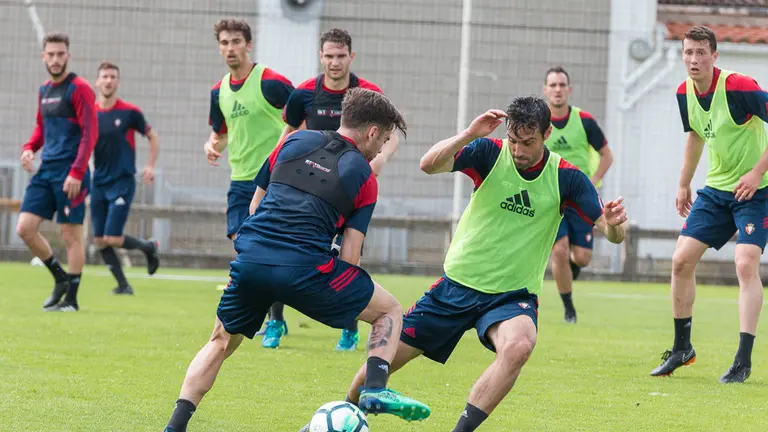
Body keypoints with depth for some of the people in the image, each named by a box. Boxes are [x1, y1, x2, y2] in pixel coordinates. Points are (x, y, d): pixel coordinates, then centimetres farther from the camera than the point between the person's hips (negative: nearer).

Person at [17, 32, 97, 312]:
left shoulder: (79, 88, -8)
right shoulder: (44, 90, 14)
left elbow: (90, 132, -14)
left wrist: (76, 173, -20)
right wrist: (30, 147, 5)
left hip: (70, 173, -7)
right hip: (46, 170, 7)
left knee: (71, 236, -2)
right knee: (25, 228, 1)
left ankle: (71, 299, 6)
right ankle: (61, 278, 18)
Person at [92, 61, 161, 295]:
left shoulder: (130, 112, -7)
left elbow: (153, 137, 6)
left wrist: (150, 166, -3)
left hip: (123, 182, -4)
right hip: (99, 183, 4)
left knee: (112, 239, -12)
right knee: (99, 240, 0)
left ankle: (148, 246, 16)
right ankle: (123, 285, 12)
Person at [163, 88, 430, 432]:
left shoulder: (295, 142, 20)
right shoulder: (363, 176, 10)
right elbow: (349, 255, 3)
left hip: (249, 258, 4)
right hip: (302, 267, -4)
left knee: (220, 343, 26)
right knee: (390, 312, 16)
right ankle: (376, 390, -5)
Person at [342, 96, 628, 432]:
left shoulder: (565, 177, -9)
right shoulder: (490, 153, -11)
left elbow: (612, 234, -10)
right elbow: (429, 165, -24)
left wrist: (614, 223, -33)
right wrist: (469, 135, -39)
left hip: (514, 296, -1)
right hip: (458, 285, 1)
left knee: (518, 345, -36)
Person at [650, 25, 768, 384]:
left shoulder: (738, 87, -21)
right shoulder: (685, 93, 1)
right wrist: (683, 184, 22)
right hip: (716, 189, 7)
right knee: (681, 259, 2)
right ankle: (682, 348, 18)